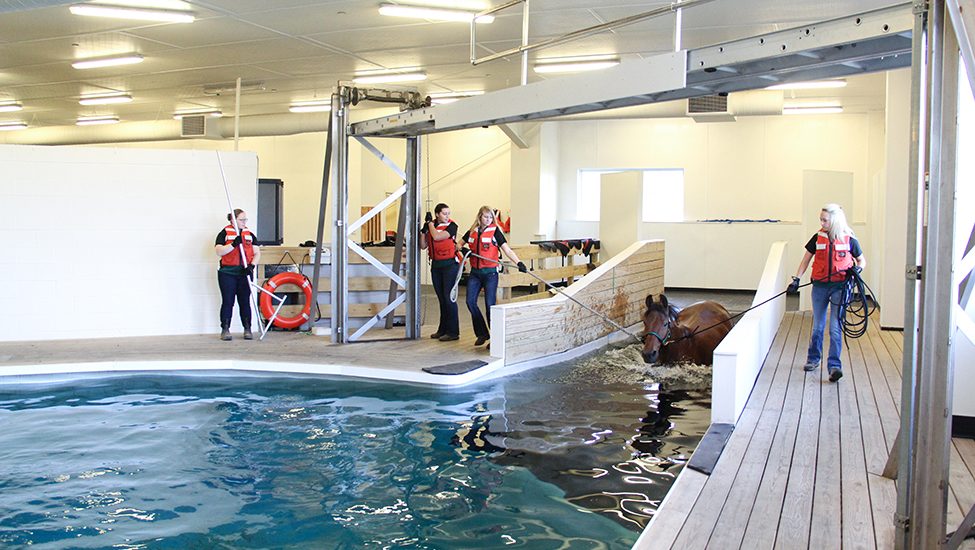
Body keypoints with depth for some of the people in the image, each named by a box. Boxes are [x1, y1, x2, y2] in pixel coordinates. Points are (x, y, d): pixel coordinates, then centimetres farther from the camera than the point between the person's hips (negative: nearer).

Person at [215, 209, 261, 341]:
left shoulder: (250, 235, 12)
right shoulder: (224, 233, 1)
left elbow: (257, 253, 7)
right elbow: (219, 251, -10)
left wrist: (251, 266, -9)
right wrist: (234, 244, -21)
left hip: (244, 273, 3)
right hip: (227, 272, -3)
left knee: (245, 301, 4)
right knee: (228, 301, -1)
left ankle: (247, 329, 10)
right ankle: (225, 330, 7)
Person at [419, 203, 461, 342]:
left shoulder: (451, 226, -7)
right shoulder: (431, 226, 9)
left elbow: (437, 237, -21)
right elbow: (423, 246, 8)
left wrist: (430, 223, -7)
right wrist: (423, 231, -6)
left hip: (450, 264, -6)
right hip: (436, 265, 6)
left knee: (449, 298, -9)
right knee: (441, 299, 11)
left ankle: (453, 332, -4)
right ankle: (443, 329, 18)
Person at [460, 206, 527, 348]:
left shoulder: (495, 231, -5)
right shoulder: (472, 231, 8)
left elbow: (507, 250, -11)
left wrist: (519, 263, -25)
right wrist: (462, 249, -4)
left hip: (490, 272, -4)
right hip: (475, 272, 5)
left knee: (490, 305, -4)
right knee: (470, 301, -1)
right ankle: (482, 333, 13)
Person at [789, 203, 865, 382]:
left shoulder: (849, 239, -2)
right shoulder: (818, 238, 3)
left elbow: (862, 260, 10)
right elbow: (806, 259, 9)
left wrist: (858, 268, -11)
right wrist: (796, 279, 0)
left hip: (840, 287, -2)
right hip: (820, 286, 2)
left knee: (835, 328, -8)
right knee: (818, 326, 11)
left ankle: (834, 365, -5)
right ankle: (813, 359, 29)